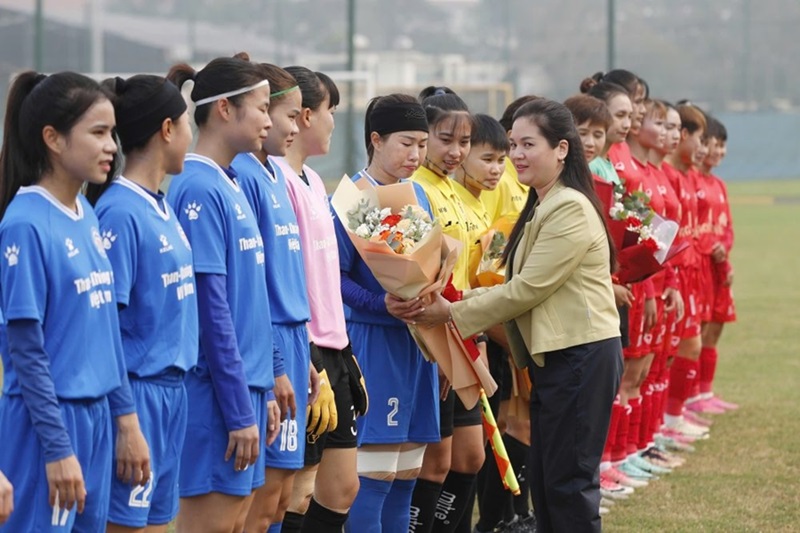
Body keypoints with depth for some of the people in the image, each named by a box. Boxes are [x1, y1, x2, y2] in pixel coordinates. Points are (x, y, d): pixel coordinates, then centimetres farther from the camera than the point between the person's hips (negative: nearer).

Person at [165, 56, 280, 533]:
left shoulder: (232, 187, 13)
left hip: (245, 383, 9)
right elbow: (211, 310, -18)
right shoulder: (199, 190, -15)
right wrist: (239, 408, -18)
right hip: (216, 388, -9)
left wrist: (263, 390, 15)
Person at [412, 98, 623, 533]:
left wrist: (454, 313, -14)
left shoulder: (571, 210, -16)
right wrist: (462, 299, 0)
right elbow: (521, 285, 15)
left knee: (568, 482, -7)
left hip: (581, 357, -10)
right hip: (553, 355, 10)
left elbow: (528, 288, -18)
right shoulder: (540, 207, 17)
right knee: (543, 482, 11)